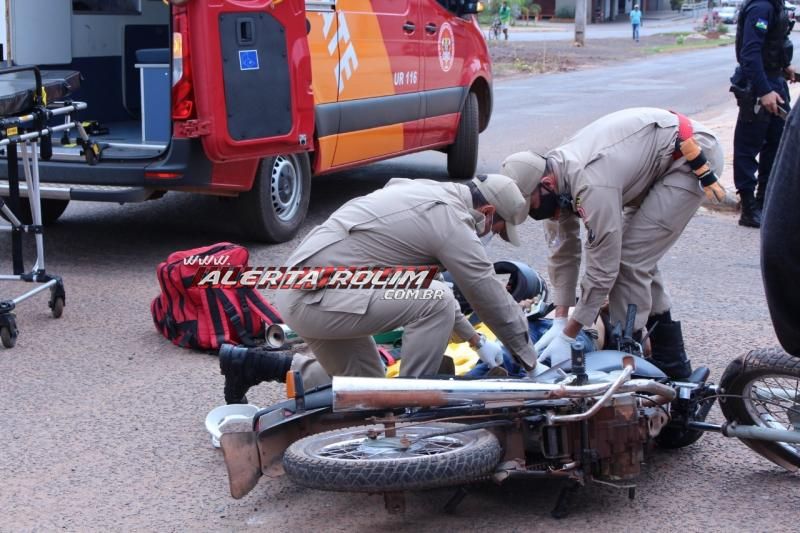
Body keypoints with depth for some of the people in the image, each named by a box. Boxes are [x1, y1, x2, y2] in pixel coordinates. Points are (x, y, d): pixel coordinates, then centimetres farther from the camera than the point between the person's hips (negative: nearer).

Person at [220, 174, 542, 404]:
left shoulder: (425, 193, 15)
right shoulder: (453, 222, -13)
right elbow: (493, 299, -5)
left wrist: (474, 340, 28)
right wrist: (530, 361, 9)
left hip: (299, 293, 10)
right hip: (316, 299, -10)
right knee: (436, 301, -16)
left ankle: (250, 365, 22)